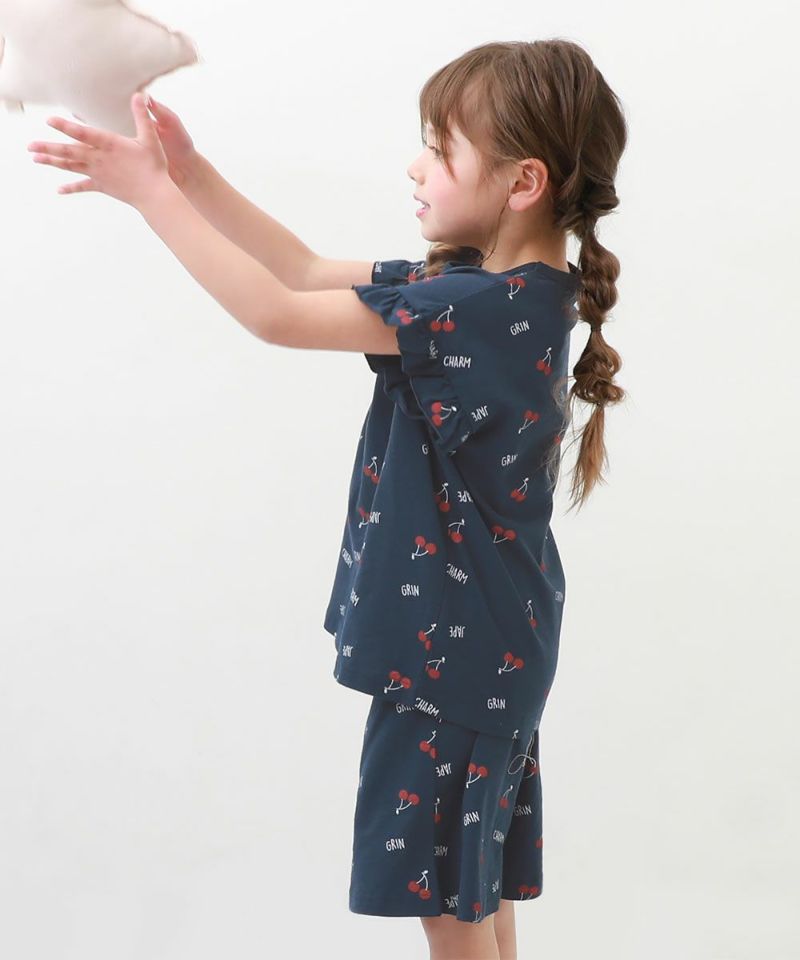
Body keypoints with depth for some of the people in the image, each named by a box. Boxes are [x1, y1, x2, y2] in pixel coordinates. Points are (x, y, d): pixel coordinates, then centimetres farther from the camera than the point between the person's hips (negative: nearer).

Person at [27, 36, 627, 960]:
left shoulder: (486, 307, -25)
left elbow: (277, 315, -24)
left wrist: (152, 192, -16)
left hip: (454, 646, -9)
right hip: (486, 638, 9)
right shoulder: (500, 286, 4)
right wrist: (191, 173, 2)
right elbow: (311, 274, 9)